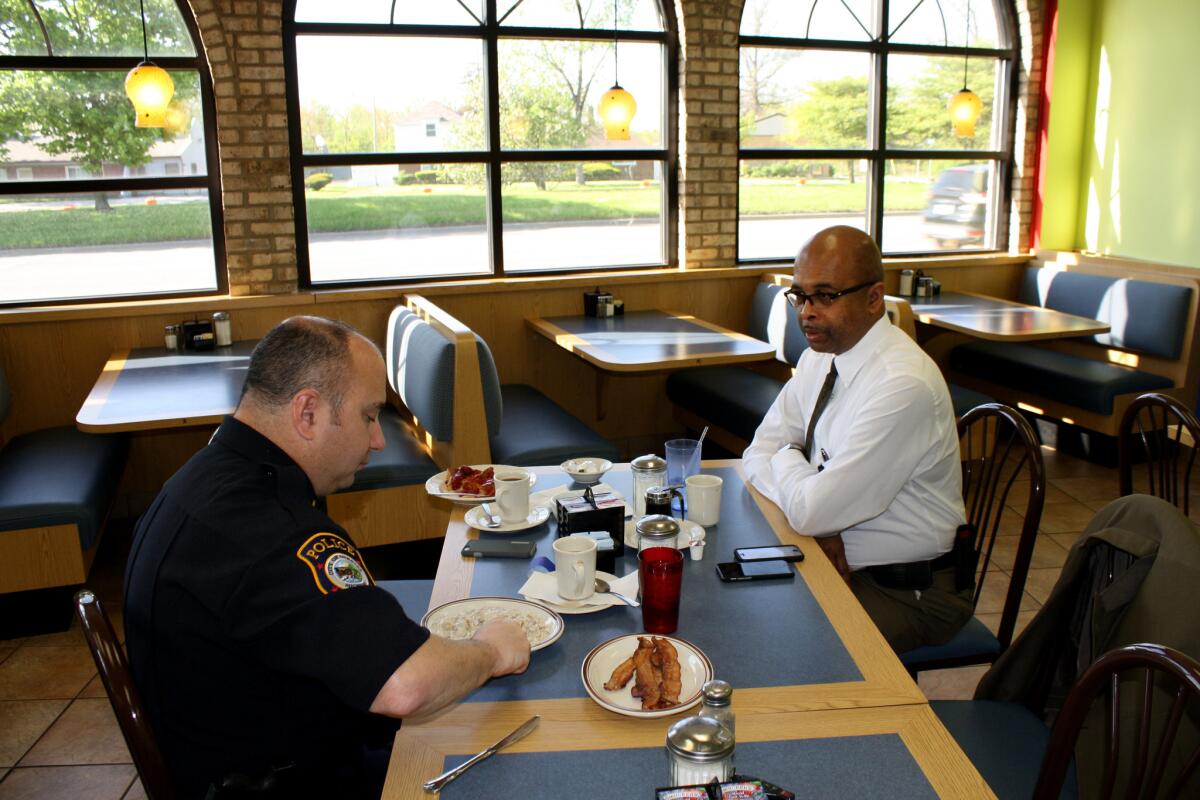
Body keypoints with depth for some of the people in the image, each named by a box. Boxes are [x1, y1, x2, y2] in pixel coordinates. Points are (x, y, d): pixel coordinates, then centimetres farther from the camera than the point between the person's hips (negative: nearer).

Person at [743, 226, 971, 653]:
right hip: (837, 560, 7)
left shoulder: (903, 385, -26)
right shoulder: (820, 357, 1)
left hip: (906, 593, -7)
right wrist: (818, 520, -13)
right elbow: (759, 453, 5)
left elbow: (811, 510, -27)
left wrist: (787, 458, -5)